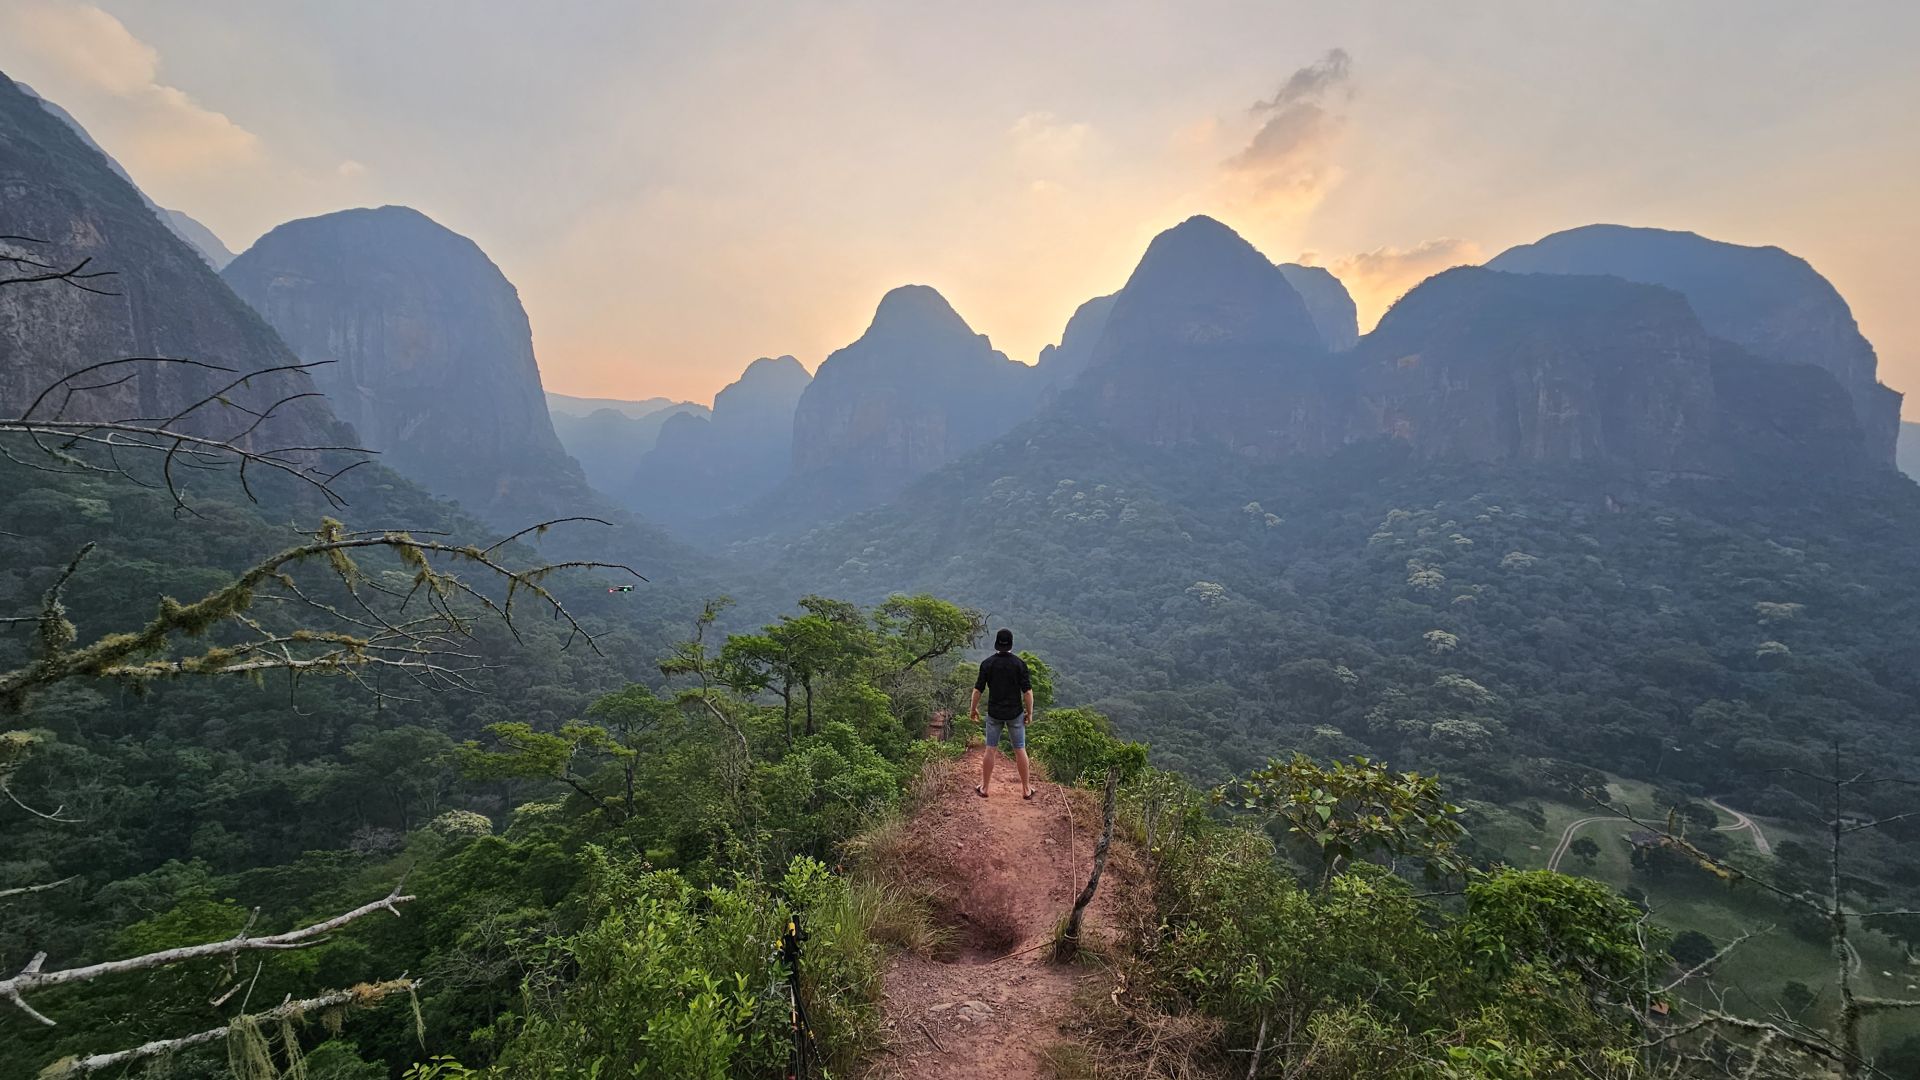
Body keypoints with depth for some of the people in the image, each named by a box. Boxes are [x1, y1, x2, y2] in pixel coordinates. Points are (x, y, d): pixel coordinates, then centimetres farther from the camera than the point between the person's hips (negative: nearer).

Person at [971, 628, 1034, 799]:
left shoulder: (987, 663, -5)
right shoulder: (1019, 663, -8)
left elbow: (978, 689, -3)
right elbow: (1027, 691, -9)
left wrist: (973, 709, 10)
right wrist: (1029, 712, 1)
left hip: (994, 713, 1)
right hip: (1015, 714, -1)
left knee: (990, 750, 8)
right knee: (1020, 750, 8)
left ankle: (984, 788, 15)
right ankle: (1026, 789, 14)